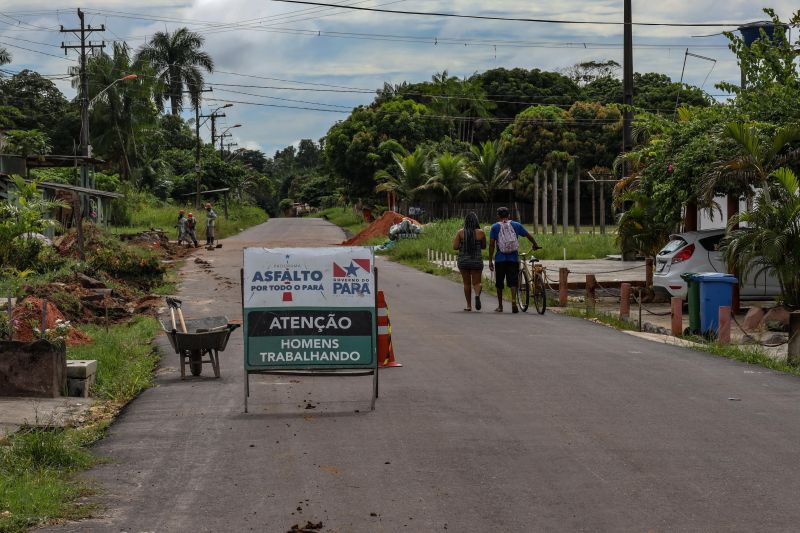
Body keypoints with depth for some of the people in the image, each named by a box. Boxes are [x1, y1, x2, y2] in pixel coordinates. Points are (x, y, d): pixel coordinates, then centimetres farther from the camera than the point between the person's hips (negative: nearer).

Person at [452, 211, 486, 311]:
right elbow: (484, 246, 7)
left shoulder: (460, 232, -6)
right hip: (477, 261, -1)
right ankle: (477, 295, -27)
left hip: (463, 261, 1)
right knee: (476, 282, 5)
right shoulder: (480, 232, -5)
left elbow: (455, 247, -8)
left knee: (467, 283, 12)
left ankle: (469, 305, 15)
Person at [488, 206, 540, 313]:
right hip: (513, 258, 1)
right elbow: (529, 236, 14)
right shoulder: (516, 225, 6)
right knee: (513, 281, 1)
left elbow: (491, 244, -3)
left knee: (499, 283, 12)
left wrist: (490, 260, -1)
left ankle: (500, 306, 20)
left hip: (500, 259, 0)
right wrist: (535, 245, 32)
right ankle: (513, 301, -22)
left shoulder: (495, 227, 1)